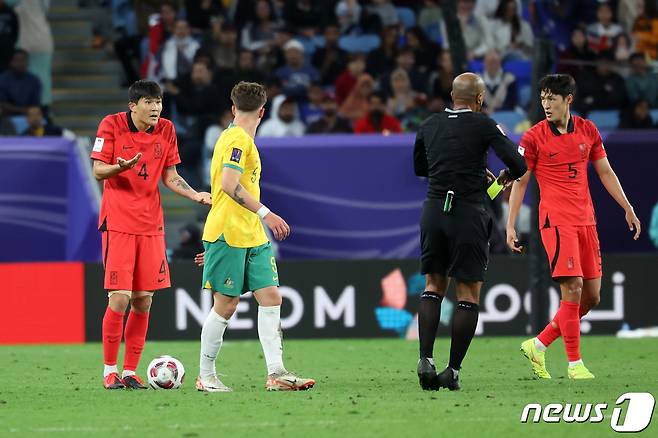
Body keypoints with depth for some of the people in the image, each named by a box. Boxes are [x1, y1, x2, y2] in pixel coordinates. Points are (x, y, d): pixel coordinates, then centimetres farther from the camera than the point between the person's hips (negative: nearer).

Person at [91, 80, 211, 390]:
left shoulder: (166, 130, 7)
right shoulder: (112, 125, -5)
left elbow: (170, 177, 13)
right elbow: (98, 171, -5)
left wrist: (196, 195, -4)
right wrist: (120, 167, -26)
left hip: (151, 223, 4)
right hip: (118, 222, -4)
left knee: (143, 300, 2)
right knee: (120, 299, -11)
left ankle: (130, 372, 10)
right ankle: (109, 371, 2)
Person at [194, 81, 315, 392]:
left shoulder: (240, 139, 19)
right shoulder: (238, 140, -11)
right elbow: (229, 185, -23)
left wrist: (215, 243, 28)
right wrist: (265, 213, -25)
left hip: (252, 237, 9)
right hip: (228, 235, -9)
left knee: (271, 298, -1)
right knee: (226, 304, -3)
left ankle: (276, 373, -6)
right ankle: (205, 376, 8)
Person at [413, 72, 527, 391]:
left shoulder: (429, 126, 9)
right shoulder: (483, 125, -5)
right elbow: (518, 164, -12)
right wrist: (506, 177, 12)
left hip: (433, 209, 4)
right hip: (468, 213, -4)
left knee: (433, 286, 16)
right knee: (469, 295, 5)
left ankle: (426, 359, -1)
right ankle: (453, 370, 0)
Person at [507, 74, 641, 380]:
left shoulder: (587, 131, 8)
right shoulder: (533, 137, -4)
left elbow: (605, 173, 17)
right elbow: (519, 182, -1)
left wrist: (628, 209, 15)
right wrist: (510, 226, -6)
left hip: (586, 220, 6)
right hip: (556, 220, -6)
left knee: (591, 297, 5)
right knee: (573, 288, -15)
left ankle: (538, 346, 17)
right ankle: (574, 364, -7)